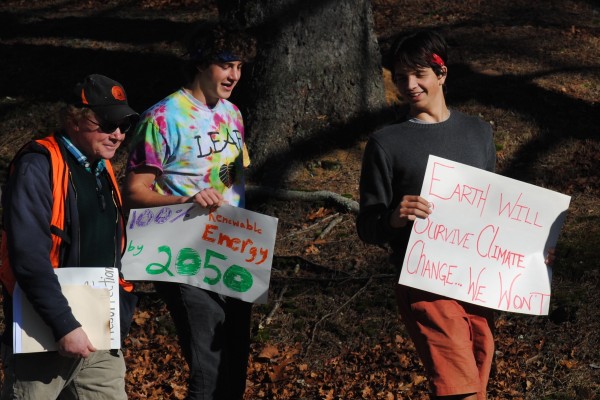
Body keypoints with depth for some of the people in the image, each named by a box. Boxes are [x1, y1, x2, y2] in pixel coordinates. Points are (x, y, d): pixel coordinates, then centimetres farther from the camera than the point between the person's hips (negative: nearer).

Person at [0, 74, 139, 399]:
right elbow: (29, 256, -22)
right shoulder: (38, 167, -13)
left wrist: (123, 311, 10)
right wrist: (65, 326, -24)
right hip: (43, 341, -7)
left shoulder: (104, 172, 13)